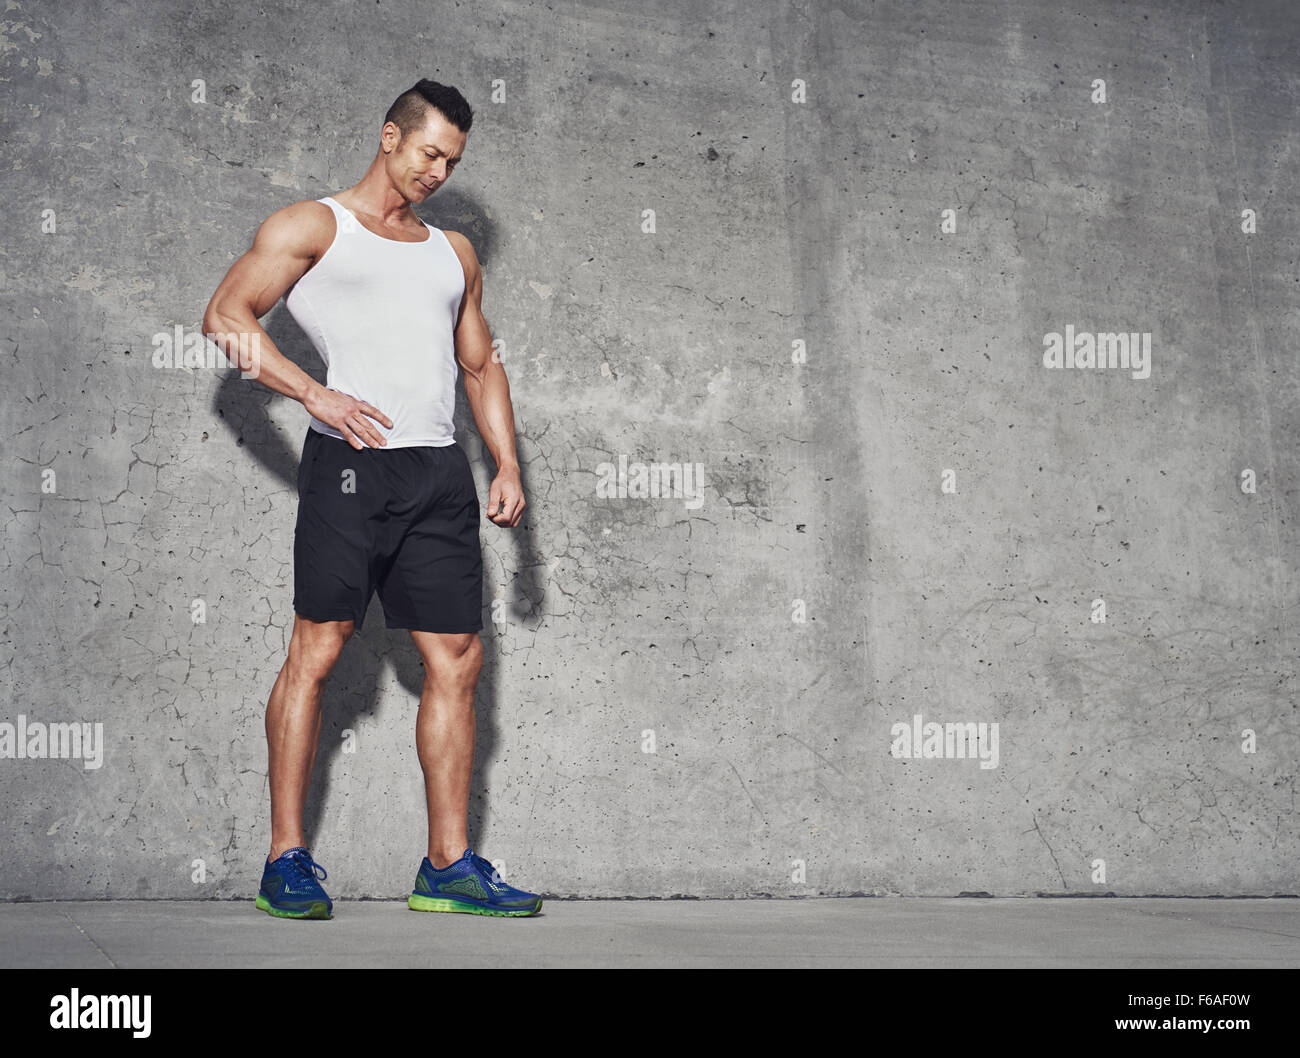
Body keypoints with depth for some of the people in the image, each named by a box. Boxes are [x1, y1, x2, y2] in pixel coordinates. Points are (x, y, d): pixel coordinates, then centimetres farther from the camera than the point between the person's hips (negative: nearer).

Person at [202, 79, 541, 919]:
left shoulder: (454, 253, 24)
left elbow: (482, 363, 27)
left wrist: (507, 464, 13)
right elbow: (227, 315, -2)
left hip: (439, 471, 6)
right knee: (319, 648, -7)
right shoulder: (312, 226, 7)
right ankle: (287, 858, 0)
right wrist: (315, 393, -13)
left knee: (458, 659, 2)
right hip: (352, 461, -6)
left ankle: (449, 865, 8)